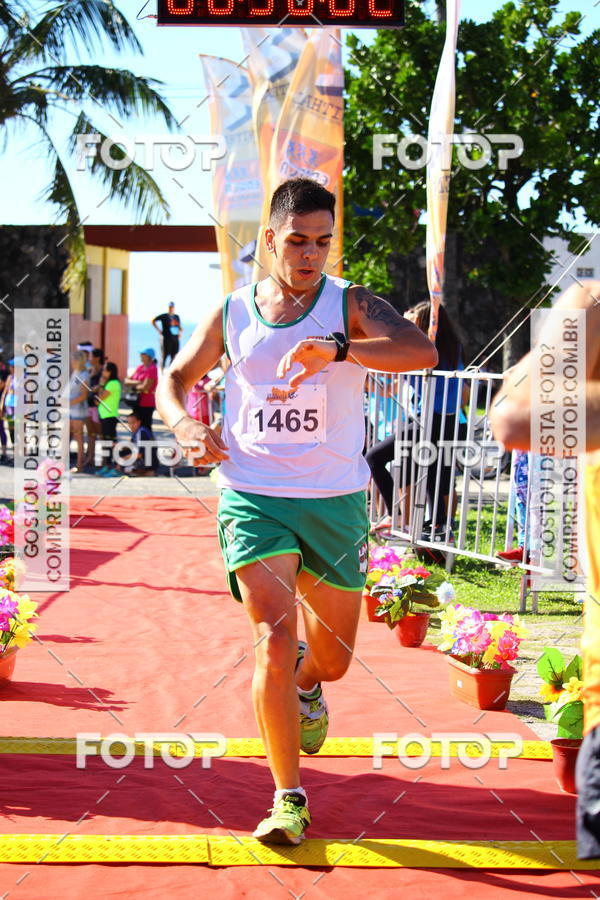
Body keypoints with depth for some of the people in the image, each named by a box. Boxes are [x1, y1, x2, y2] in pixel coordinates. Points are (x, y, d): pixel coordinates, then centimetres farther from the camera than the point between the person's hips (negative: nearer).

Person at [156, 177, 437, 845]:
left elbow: (421, 351, -23)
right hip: (253, 498, 0)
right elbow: (174, 379, 17)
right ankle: (288, 798, -5)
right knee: (274, 639, -17)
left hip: (336, 501, 1)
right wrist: (185, 424, -6)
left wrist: (336, 350, -38)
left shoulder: (350, 306, -4)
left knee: (332, 658, 12)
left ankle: (305, 687, 51)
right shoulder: (232, 313, 4)